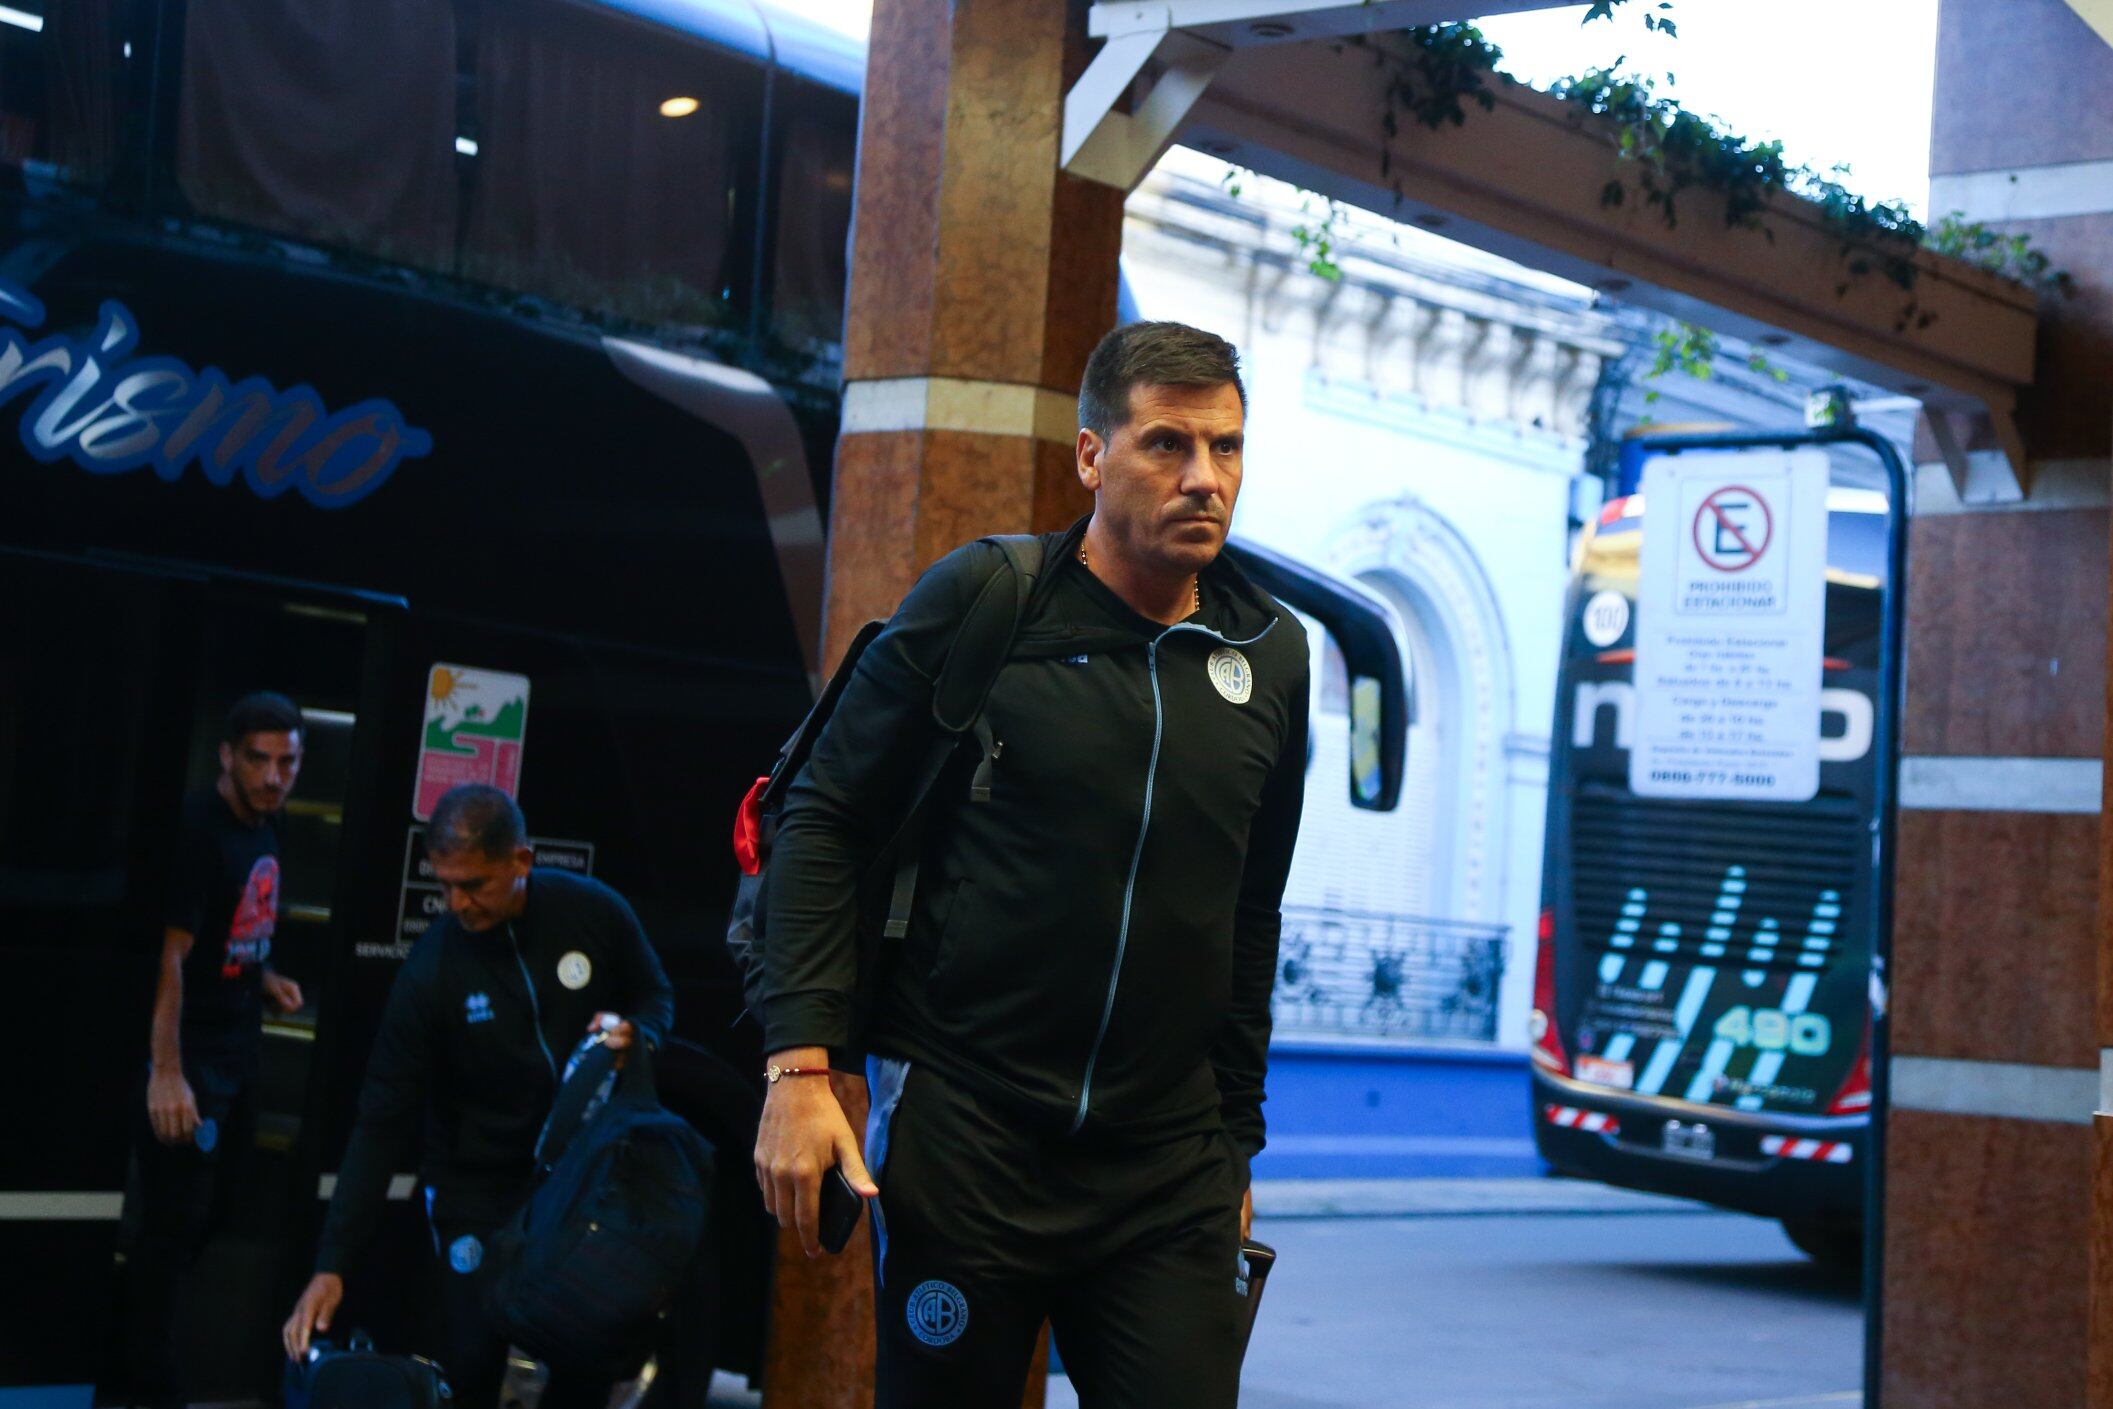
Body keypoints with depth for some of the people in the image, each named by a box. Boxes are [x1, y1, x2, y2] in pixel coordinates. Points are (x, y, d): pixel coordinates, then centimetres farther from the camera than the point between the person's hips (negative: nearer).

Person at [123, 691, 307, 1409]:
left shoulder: (265, 825, 7)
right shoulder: (198, 829, -19)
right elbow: (169, 954, -25)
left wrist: (263, 977, 7)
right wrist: (165, 1073, -31)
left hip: (236, 1051, 9)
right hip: (187, 1056, -9)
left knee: (210, 1216, 16)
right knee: (170, 1227, -4)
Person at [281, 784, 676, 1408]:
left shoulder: (594, 912, -12)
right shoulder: (430, 970, -17)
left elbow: (657, 998, 7)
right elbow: (383, 1122, -16)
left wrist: (633, 1033, -19)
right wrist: (332, 1264, -21)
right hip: (477, 1187, -2)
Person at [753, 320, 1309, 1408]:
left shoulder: (1271, 656, 8)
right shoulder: (983, 598, -4)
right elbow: (824, 820, -4)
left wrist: (1235, 1137, 18)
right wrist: (800, 1064, -12)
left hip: (1168, 1163, 3)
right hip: (965, 1132, -3)